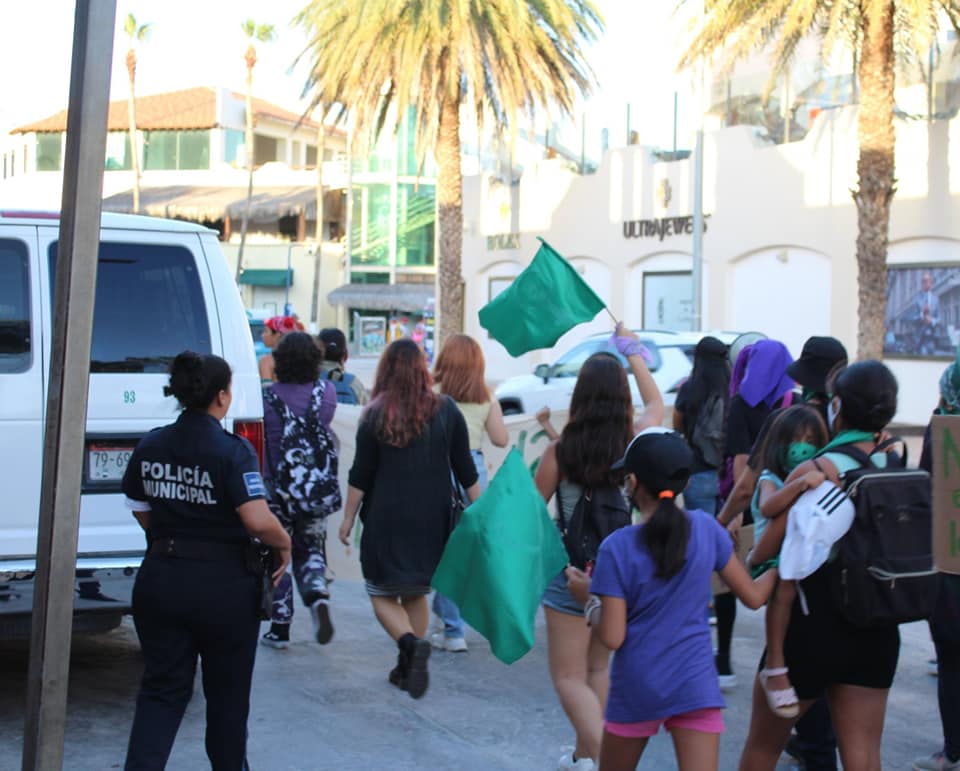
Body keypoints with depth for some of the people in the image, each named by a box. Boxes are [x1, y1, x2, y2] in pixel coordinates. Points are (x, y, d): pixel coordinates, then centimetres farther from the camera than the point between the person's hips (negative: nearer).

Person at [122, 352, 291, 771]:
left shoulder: (150, 446, 2)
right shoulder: (232, 451, -16)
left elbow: (141, 511, 13)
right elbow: (259, 520, -24)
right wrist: (285, 544, -5)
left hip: (159, 578, 4)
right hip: (223, 586, -4)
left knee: (162, 689, 11)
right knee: (227, 693, 14)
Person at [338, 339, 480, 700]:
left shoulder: (376, 415, -8)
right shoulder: (446, 410, -1)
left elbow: (360, 475, -5)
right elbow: (465, 470, 3)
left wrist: (348, 517, 4)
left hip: (387, 519, -3)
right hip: (432, 519, 3)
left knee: (383, 594, 7)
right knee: (415, 594, 17)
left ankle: (411, 643, -18)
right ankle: (407, 668, 16)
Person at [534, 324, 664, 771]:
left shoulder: (560, 451, -14)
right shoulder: (634, 445, -7)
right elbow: (655, 405, 15)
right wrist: (633, 353, 26)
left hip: (571, 576, -4)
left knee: (569, 678, 4)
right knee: (597, 669, 21)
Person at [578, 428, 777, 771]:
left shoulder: (617, 547, -12)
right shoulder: (706, 528, -4)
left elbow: (612, 638, -13)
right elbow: (753, 595, 4)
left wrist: (589, 599, 6)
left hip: (636, 688, -1)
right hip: (695, 684, 1)